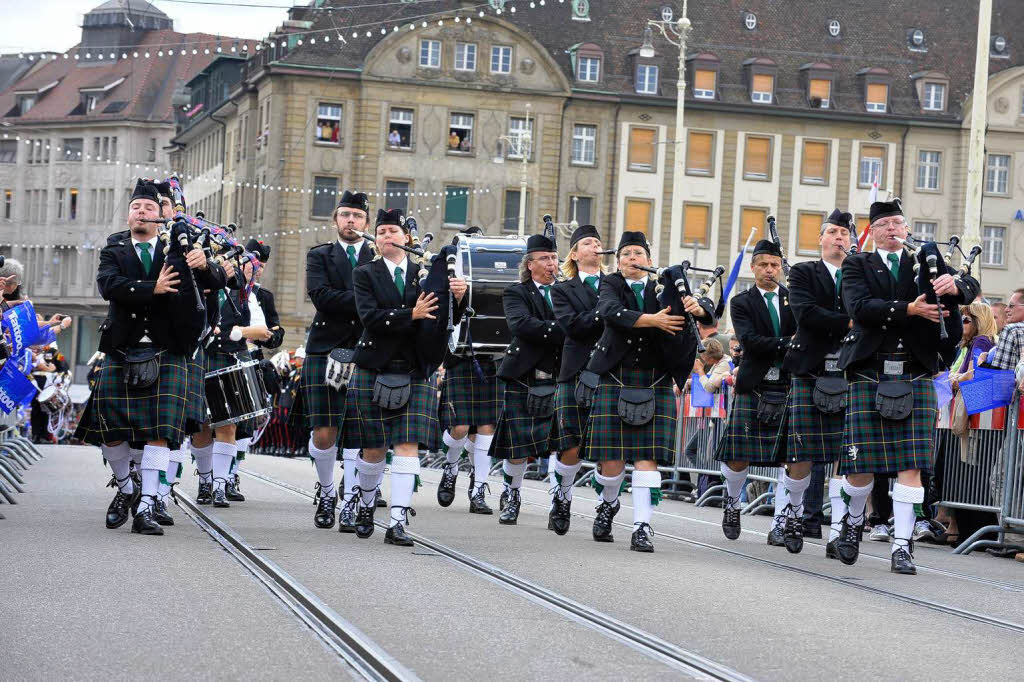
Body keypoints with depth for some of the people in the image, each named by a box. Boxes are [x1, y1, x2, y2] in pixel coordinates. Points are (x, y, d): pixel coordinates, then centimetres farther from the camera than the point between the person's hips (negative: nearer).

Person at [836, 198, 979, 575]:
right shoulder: (857, 265, 8)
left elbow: (972, 286, 1)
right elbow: (860, 307, -10)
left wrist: (955, 285, -23)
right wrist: (910, 309, -21)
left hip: (916, 377, 1)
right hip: (870, 375, -1)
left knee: (911, 464, -6)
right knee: (862, 465, 0)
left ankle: (902, 547, -2)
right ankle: (853, 521, 28)